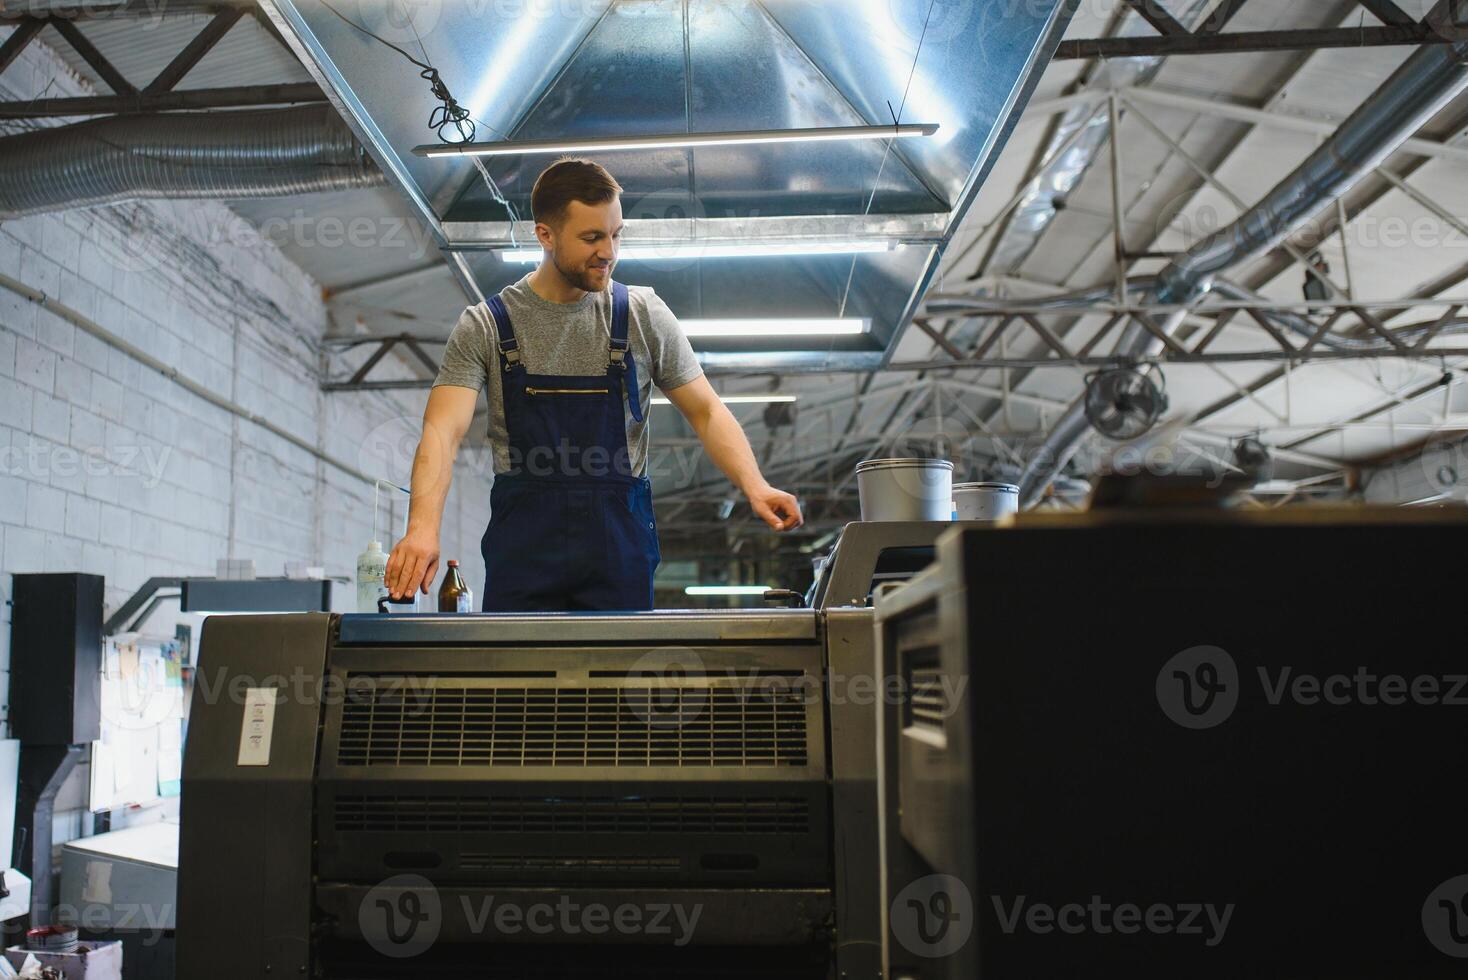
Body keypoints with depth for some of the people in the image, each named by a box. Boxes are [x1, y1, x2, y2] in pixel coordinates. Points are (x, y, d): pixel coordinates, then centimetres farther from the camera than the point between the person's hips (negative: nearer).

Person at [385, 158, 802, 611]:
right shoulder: (485, 327, 1)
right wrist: (423, 526, -27)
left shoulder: (643, 315, 5)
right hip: (522, 546, 0)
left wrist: (754, 485, -10)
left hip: (621, 542, 1)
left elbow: (706, 411, 8)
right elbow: (442, 432, -9)